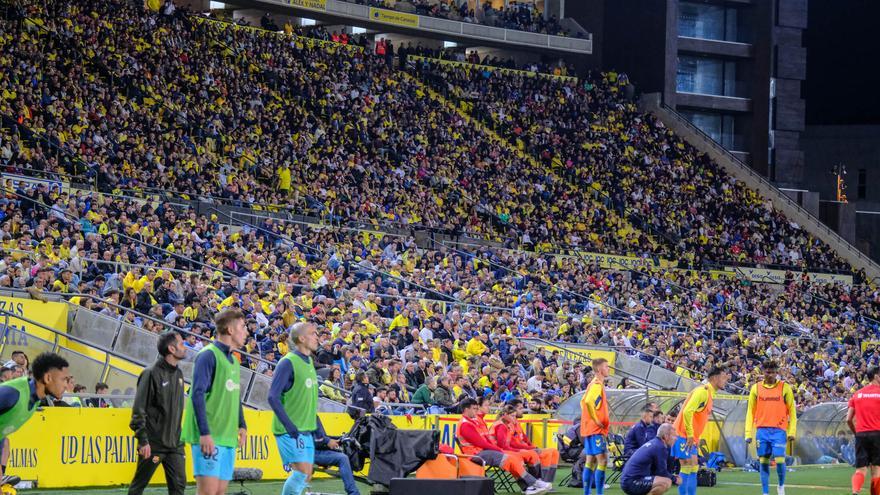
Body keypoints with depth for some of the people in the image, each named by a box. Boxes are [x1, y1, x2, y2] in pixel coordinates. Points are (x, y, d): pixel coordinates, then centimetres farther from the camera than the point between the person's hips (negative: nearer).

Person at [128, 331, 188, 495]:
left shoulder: (178, 374, 11)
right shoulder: (151, 373, -12)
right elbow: (139, 409, -13)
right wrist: (143, 440, -18)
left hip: (175, 443, 7)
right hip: (154, 443, -6)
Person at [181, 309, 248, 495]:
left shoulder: (233, 360, 17)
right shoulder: (208, 355, -10)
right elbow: (198, 394, -17)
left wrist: (242, 425, 16)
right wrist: (204, 433, -22)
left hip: (228, 438, 8)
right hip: (209, 438, -8)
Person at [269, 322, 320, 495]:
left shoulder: (309, 362, 13)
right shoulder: (288, 362, -13)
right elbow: (273, 397, -17)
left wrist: (312, 425, 16)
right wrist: (290, 427, -20)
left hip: (306, 430, 8)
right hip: (290, 431, -8)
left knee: (306, 476, 7)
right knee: (302, 471, -15)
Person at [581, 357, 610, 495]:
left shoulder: (594, 384, 16)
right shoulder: (597, 385, -14)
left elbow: (584, 402, 21)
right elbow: (588, 402, -28)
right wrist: (596, 420, -20)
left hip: (590, 428, 10)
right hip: (596, 429, -10)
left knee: (590, 461, 10)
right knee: (602, 459, -11)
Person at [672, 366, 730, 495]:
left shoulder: (709, 393, 15)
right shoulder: (702, 391, -15)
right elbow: (687, 412, -24)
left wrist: (696, 437, 14)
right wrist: (690, 435, -21)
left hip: (691, 437, 10)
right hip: (683, 435, -10)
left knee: (693, 468, 9)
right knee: (687, 467, -11)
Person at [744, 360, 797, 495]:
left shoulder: (785, 388, 3)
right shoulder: (756, 388, 7)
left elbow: (792, 411, 5)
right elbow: (750, 412, 9)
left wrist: (791, 431, -3)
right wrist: (748, 433, 4)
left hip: (779, 430, -2)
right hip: (762, 431, 2)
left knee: (780, 460, -9)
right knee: (764, 462, 2)